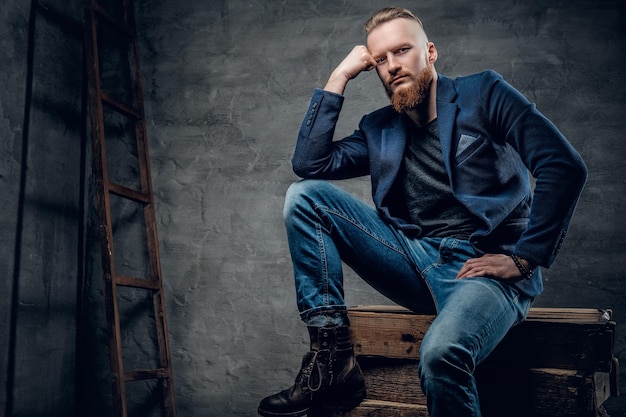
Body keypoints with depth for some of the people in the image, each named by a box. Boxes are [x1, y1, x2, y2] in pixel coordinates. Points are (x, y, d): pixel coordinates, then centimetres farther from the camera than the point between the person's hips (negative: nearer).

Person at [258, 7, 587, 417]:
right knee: (304, 195, -7)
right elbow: (309, 163, 1)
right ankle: (332, 358, -12)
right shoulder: (379, 129, 16)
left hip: (483, 267, -5)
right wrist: (339, 77, 3)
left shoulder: (484, 94, 3)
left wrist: (523, 260, -11)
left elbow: (566, 166, -7)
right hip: (413, 259, 5)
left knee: (441, 355, -38)